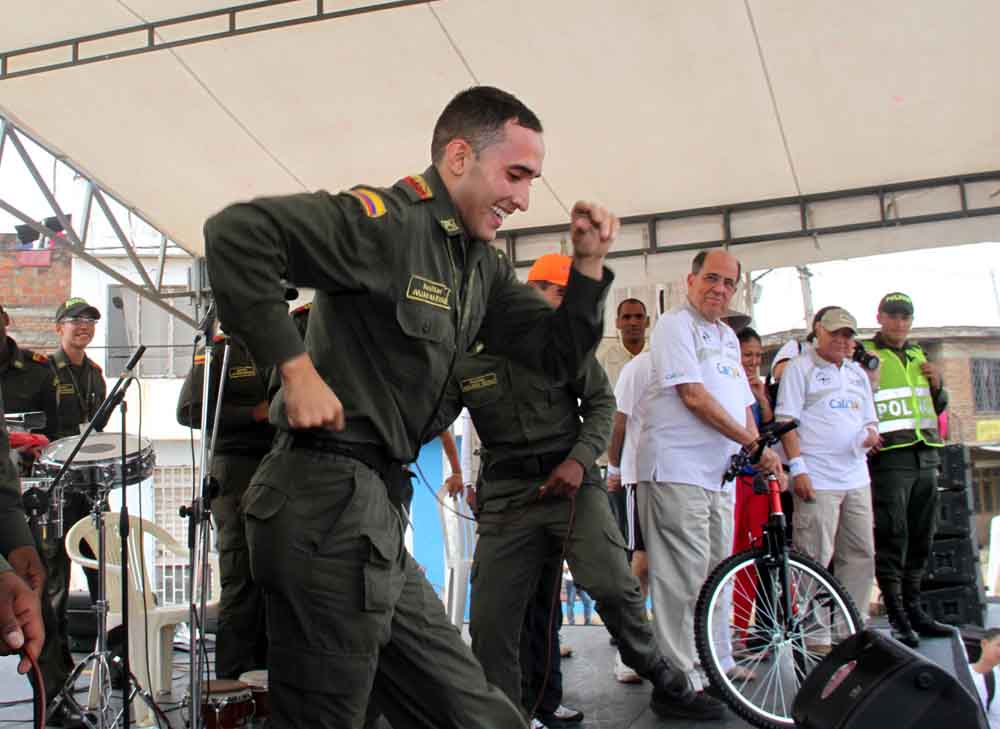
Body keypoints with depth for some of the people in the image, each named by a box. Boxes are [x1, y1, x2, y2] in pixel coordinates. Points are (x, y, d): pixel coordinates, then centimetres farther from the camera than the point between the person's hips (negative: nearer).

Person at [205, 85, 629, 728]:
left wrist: (589, 265, 2)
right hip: (327, 505, -9)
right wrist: (297, 368, -23)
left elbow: (557, 352, 17)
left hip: (377, 509, 9)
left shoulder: (483, 266, 15)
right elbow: (236, 231, -23)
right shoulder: (388, 221, -13)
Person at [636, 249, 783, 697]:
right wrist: (753, 442, -13)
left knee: (717, 572, 13)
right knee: (684, 574, -9)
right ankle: (681, 674, -3)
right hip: (677, 469, -9)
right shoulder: (675, 324, -5)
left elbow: (742, 402, 21)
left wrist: (760, 452, 5)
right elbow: (693, 395, -14)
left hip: (720, 471, 9)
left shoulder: (727, 335, 22)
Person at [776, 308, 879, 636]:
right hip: (817, 480, -7)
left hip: (856, 478, 7)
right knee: (815, 559, -6)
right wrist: (798, 468, -15)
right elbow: (786, 421, -6)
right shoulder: (800, 368, 0)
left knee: (861, 556, 10)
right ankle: (815, 636, 1)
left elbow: (869, 419, 25)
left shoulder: (857, 372, 20)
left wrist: (871, 433, 0)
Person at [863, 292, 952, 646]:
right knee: (892, 538, -9)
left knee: (921, 538, 11)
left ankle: (913, 609, 21)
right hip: (889, 457, -7)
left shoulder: (918, 355, 20)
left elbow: (937, 407, 27)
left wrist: (937, 385, 7)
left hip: (925, 456, 7)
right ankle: (897, 617, -4)